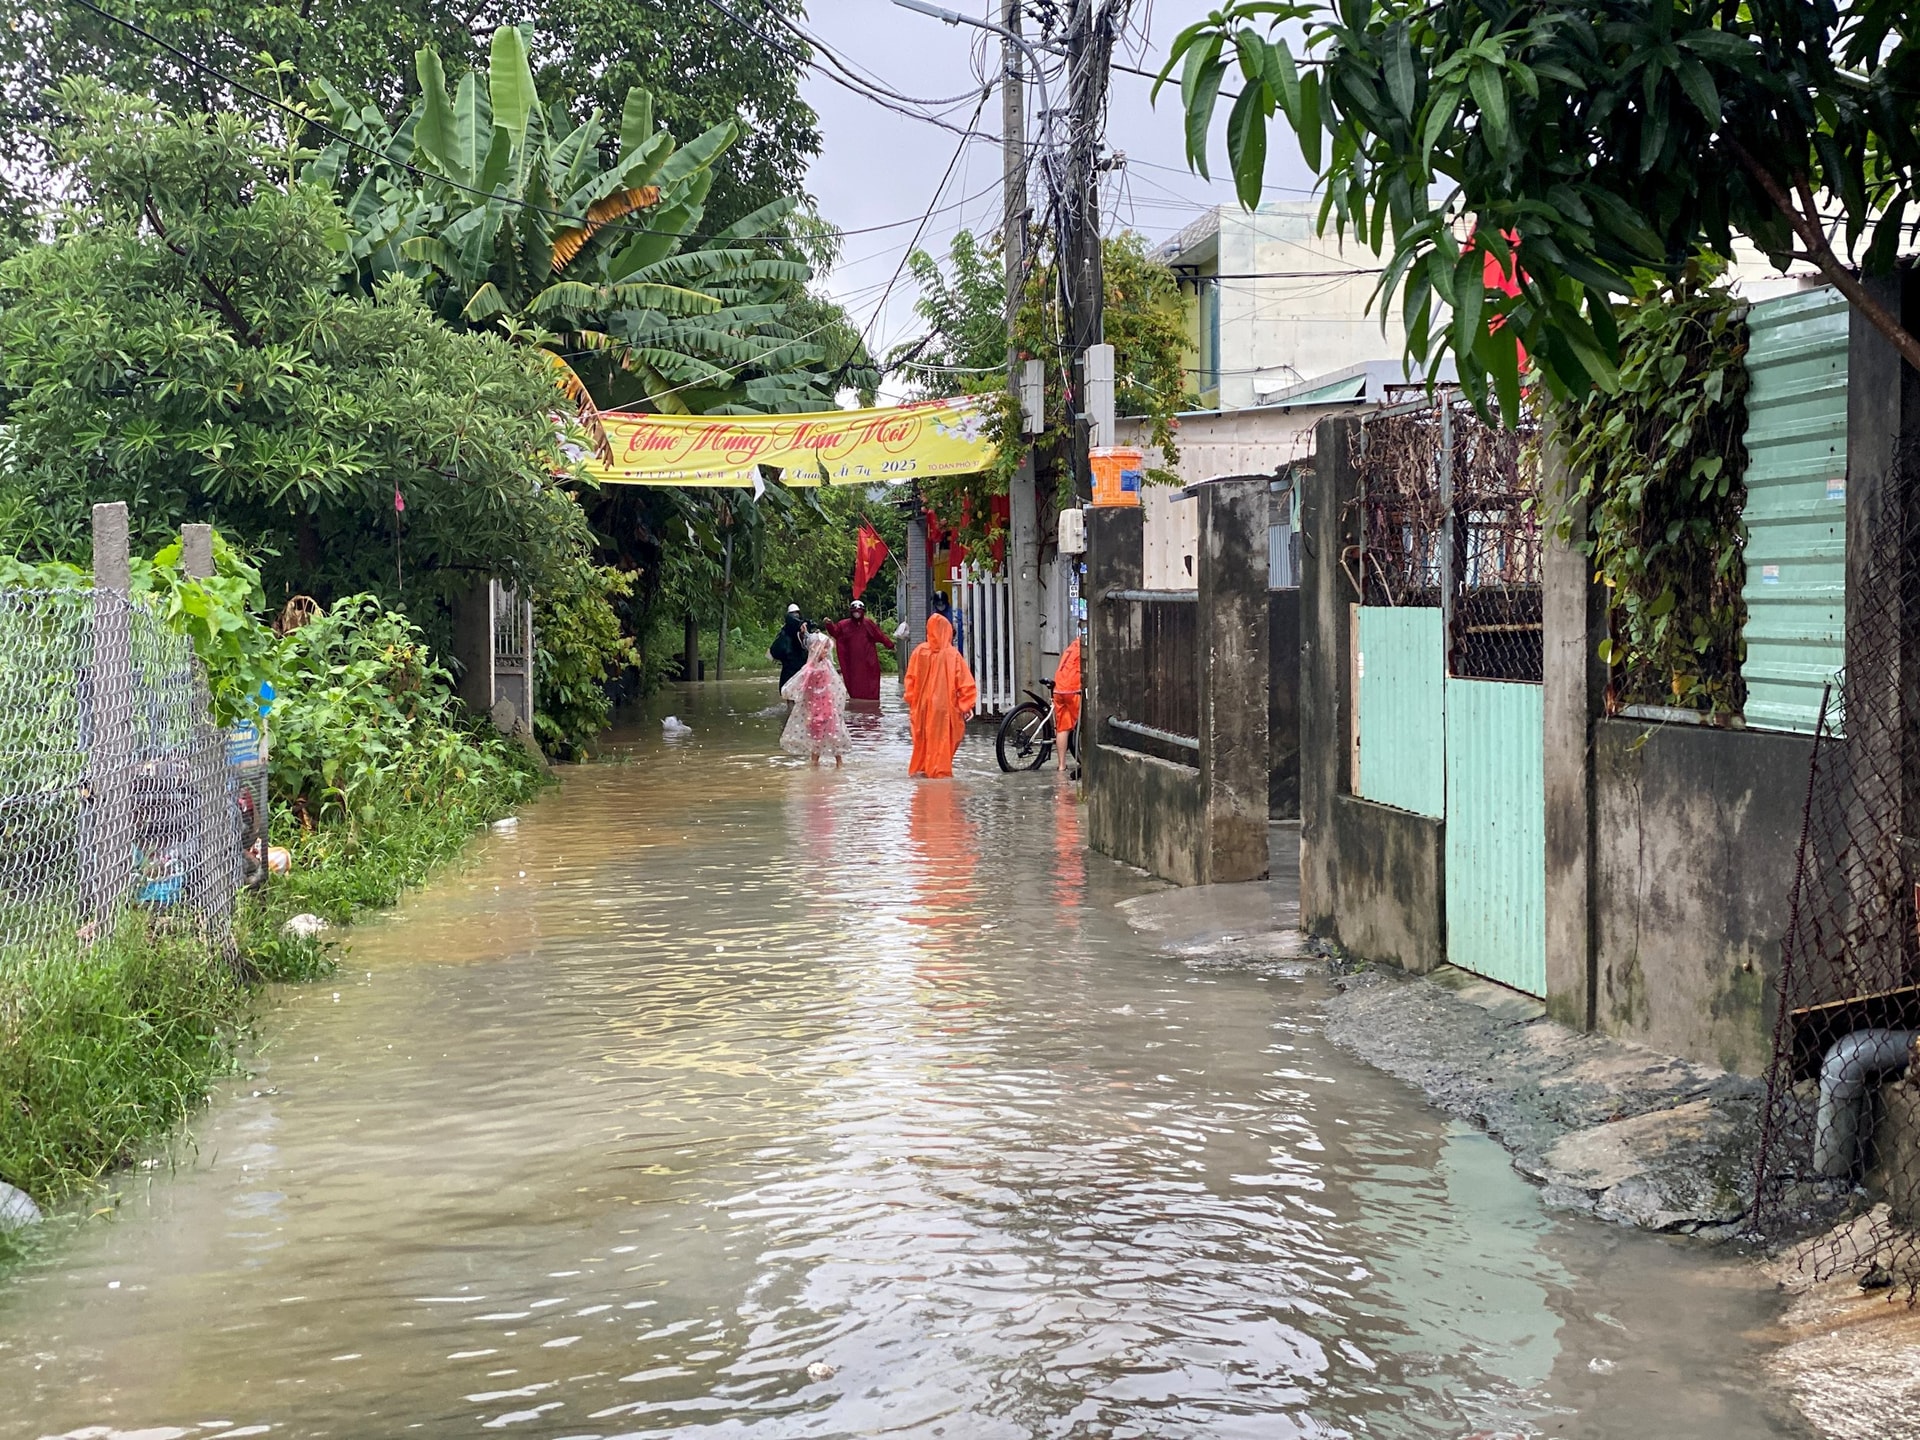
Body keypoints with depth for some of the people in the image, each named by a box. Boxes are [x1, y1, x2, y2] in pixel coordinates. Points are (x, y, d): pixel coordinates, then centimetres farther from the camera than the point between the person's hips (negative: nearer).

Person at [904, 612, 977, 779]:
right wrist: (967, 706, 1)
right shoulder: (952, 654, -10)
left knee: (922, 738, 15)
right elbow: (965, 682, -8)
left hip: (922, 704, 3)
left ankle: (920, 768, 22)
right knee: (941, 738, 6)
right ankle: (939, 770, 6)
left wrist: (911, 702, 11)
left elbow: (910, 679, 1)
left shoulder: (919, 651, -4)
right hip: (944, 705, -3)